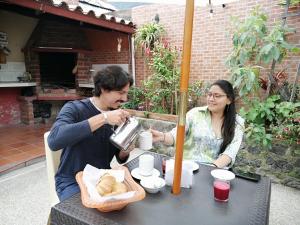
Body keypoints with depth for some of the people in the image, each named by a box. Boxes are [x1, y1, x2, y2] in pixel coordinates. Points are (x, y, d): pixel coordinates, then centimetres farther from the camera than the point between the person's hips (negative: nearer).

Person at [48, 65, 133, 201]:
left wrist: (125, 150, -17)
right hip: (72, 182, -4)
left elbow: (120, 159, 6)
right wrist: (103, 118, -37)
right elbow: (54, 141, -36)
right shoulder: (74, 109, -15)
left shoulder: (116, 116, -1)